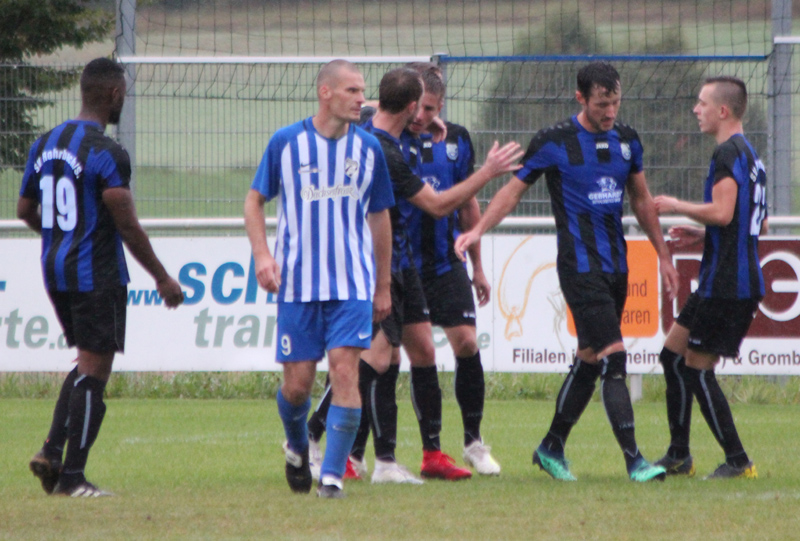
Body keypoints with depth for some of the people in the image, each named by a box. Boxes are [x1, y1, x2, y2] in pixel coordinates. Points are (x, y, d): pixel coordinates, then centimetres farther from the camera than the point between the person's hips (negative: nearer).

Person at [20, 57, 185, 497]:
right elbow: (128, 227, -17)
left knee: (87, 365, 20)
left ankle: (53, 450, 7)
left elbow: (25, 210, 15)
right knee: (93, 373, -2)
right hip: (96, 275, -8)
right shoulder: (107, 154, -17)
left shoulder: (45, 144, 7)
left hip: (54, 270, 8)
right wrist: (162, 279, -7)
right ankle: (71, 476, -2)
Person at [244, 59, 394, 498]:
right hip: (297, 283, -1)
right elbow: (255, 200, 9)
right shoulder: (285, 143, -1)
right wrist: (262, 254, -7)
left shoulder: (368, 148, 4)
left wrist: (383, 286, 16)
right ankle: (297, 448, 34)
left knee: (345, 371, -13)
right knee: (297, 383, 2)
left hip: (353, 283, 1)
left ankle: (333, 475, -8)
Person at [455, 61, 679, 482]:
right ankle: (633, 459, -15)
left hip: (616, 269, 6)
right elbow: (514, 190, 0)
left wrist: (663, 257, 21)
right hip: (580, 269, -6)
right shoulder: (554, 143, -7)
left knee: (590, 361, 12)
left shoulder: (627, 141, 9)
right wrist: (478, 229, -13)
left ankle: (552, 448, 26)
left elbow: (641, 200, 20)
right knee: (612, 357, -14)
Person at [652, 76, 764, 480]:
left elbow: (722, 212, -25)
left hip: (726, 283, -10)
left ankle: (738, 461, -4)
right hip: (743, 278, 10)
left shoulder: (727, 153, -14)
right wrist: (702, 235, 20)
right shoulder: (749, 154, 18)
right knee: (673, 355, 15)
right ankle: (678, 457, 18)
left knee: (697, 369, -6)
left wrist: (677, 206, -9)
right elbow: (758, 223, 23)